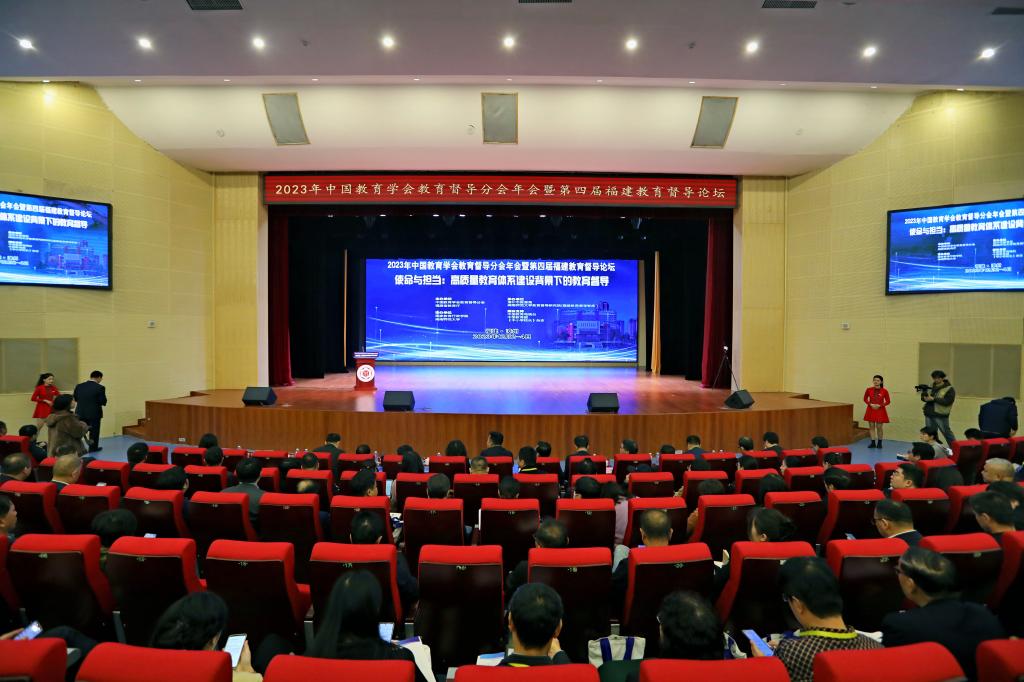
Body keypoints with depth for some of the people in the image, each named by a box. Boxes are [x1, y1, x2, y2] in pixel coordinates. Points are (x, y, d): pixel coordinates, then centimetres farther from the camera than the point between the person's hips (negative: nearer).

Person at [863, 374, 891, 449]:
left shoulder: (884, 391, -7)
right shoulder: (868, 389, -3)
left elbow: (888, 401, -1)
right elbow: (865, 399, 7)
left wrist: (879, 405, -13)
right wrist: (870, 404, -10)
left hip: (880, 410, -2)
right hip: (871, 410, 2)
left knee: (879, 427, 2)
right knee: (871, 426, 4)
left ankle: (879, 443, 17)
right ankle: (873, 442, 11)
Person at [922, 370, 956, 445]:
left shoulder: (949, 389, -6)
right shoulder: (932, 386, 13)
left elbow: (947, 401, -18)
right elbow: (923, 397, 15)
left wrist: (933, 399, -22)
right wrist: (925, 398, -8)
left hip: (941, 416, -6)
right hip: (929, 414, 6)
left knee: (947, 433, 2)